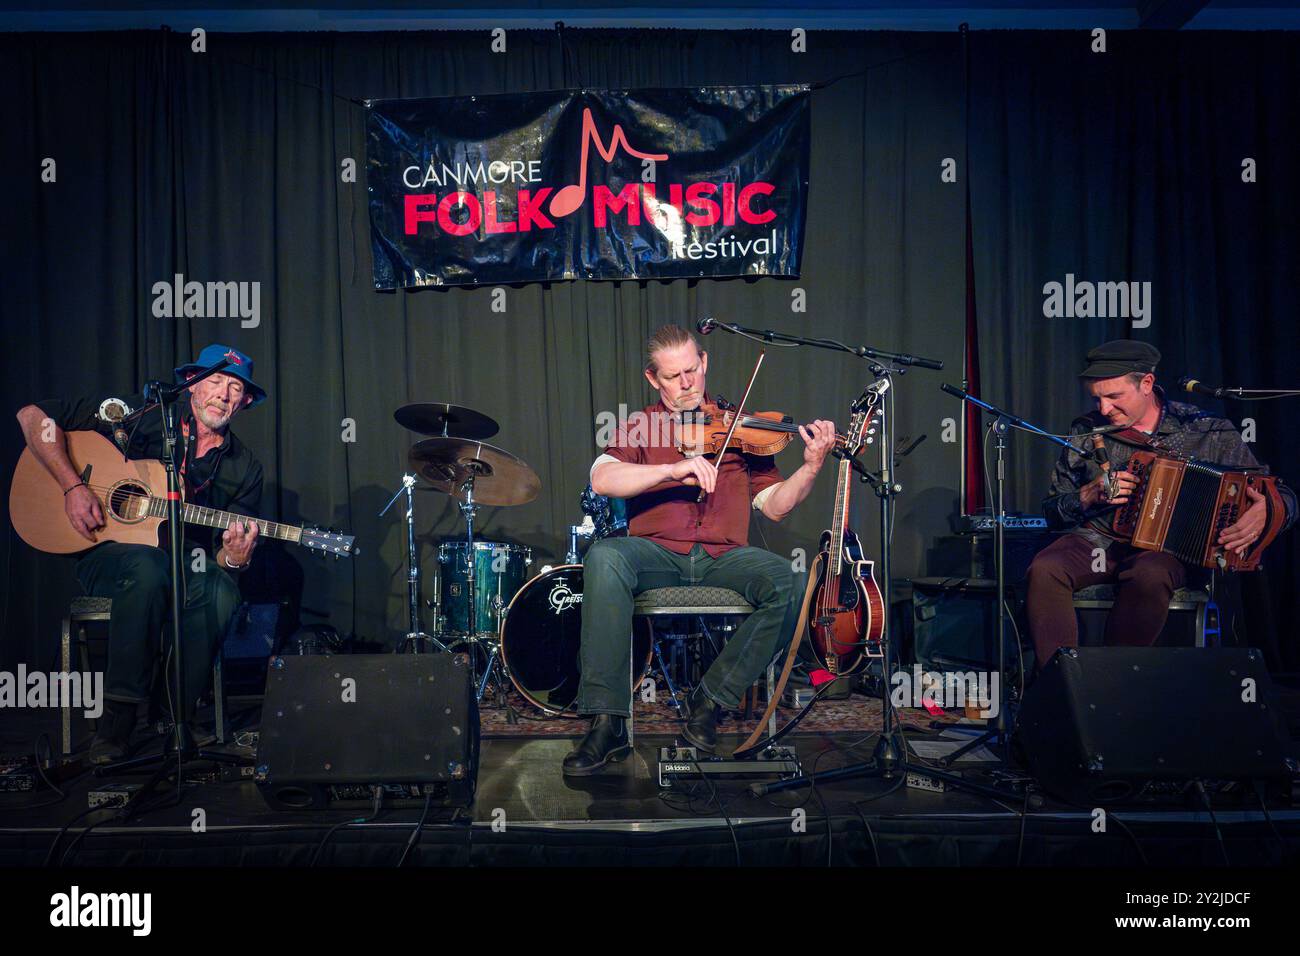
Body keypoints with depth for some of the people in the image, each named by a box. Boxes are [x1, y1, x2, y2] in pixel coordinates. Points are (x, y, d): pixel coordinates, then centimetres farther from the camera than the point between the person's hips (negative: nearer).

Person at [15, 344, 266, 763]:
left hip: (187, 564, 2)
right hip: (109, 552, -2)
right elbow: (34, 415, -2)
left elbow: (229, 552, 4)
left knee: (220, 590, -34)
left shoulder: (243, 468, 6)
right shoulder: (143, 417, -2)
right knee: (147, 566, -39)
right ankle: (119, 713, -27)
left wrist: (235, 558, -22)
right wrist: (73, 487, -13)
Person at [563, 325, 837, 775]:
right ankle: (608, 722, -27)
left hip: (721, 557, 1)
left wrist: (811, 467, -10)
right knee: (603, 558, -33)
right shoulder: (639, 426, 13)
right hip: (655, 553, -1)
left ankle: (710, 699, -11)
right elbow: (602, 479, -8)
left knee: (782, 578, -28)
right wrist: (672, 469, -19)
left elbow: (774, 505, 8)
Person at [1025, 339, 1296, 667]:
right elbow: (1052, 511, 14)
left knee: (1149, 575, -38)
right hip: (1096, 538, 2)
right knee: (1044, 570, -31)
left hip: (1166, 548, -2)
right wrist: (1089, 495, -8)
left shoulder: (1209, 431, 4)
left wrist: (1265, 512, -16)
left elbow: (1283, 496, 9)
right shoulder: (1086, 431, 9)